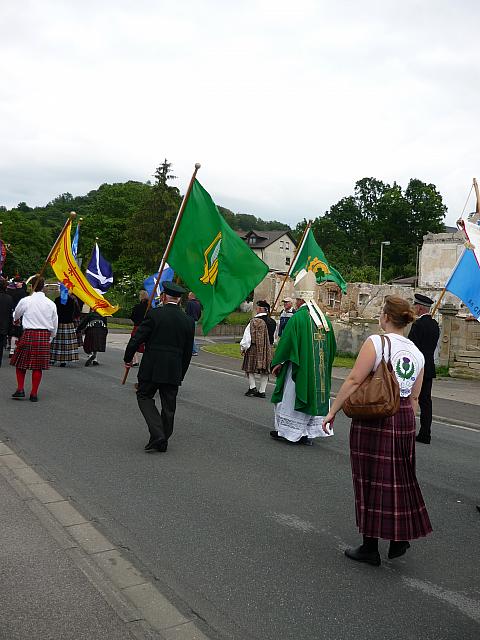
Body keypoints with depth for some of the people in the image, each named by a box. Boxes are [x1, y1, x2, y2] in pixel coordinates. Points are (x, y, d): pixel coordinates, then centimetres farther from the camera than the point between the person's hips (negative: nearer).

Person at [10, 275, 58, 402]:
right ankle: (34, 394, 11)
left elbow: (15, 316, 16)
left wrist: (15, 320, 41)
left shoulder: (25, 301, -4)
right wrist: (50, 338, 24)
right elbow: (55, 324, 9)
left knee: (21, 363, 13)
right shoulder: (50, 304, 1)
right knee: (38, 366, 7)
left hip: (29, 334, -2)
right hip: (45, 335, 2)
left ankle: (20, 389, 9)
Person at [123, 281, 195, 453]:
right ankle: (162, 442, 22)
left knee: (144, 397, 12)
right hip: (174, 371, 4)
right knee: (169, 406, 13)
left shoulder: (154, 314, -9)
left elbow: (137, 338, -7)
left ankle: (157, 434, -4)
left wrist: (128, 358, 9)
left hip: (152, 368, -4)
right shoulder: (189, 321, 3)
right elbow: (188, 352, 8)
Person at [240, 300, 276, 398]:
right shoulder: (272, 322, 4)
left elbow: (247, 336, -12)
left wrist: (243, 347, -2)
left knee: (250, 368, 10)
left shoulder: (254, 321, -15)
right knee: (264, 370, 10)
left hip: (254, 348, -5)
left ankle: (253, 387, 2)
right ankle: (262, 391, 13)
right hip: (268, 349, 5)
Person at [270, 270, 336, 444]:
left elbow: (286, 342, -12)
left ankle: (288, 431, 12)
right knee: (315, 396, 12)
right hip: (319, 369, 6)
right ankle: (309, 433, 16)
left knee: (292, 397, 5)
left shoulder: (298, 318, -15)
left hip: (300, 368, -6)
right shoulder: (324, 319, 6)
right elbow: (332, 347, 13)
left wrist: (276, 363, -2)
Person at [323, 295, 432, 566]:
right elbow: (414, 398, 12)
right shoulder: (417, 353, 8)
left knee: (372, 480, 5)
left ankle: (370, 547, 15)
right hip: (404, 420, 6)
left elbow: (354, 381, -16)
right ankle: (400, 539, 25)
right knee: (400, 479, 18)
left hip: (373, 418, -5)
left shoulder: (376, 342, -11)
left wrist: (333, 411, -9)